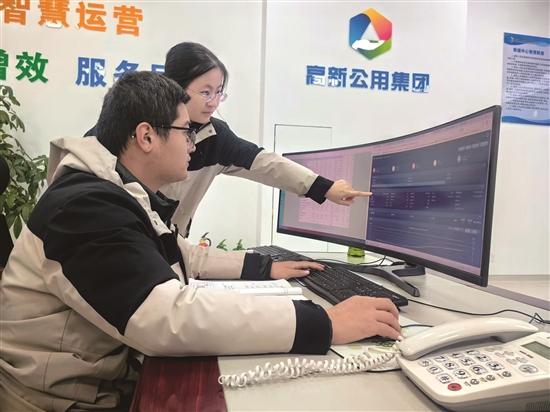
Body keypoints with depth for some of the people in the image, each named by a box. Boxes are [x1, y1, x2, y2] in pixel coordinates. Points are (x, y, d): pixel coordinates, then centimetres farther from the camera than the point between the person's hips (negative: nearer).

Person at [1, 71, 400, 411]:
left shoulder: (126, 196, 5)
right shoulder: (87, 206, -27)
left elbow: (183, 257, 16)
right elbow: (170, 317, -39)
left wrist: (264, 268, 9)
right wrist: (324, 324, -37)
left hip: (110, 378, 8)